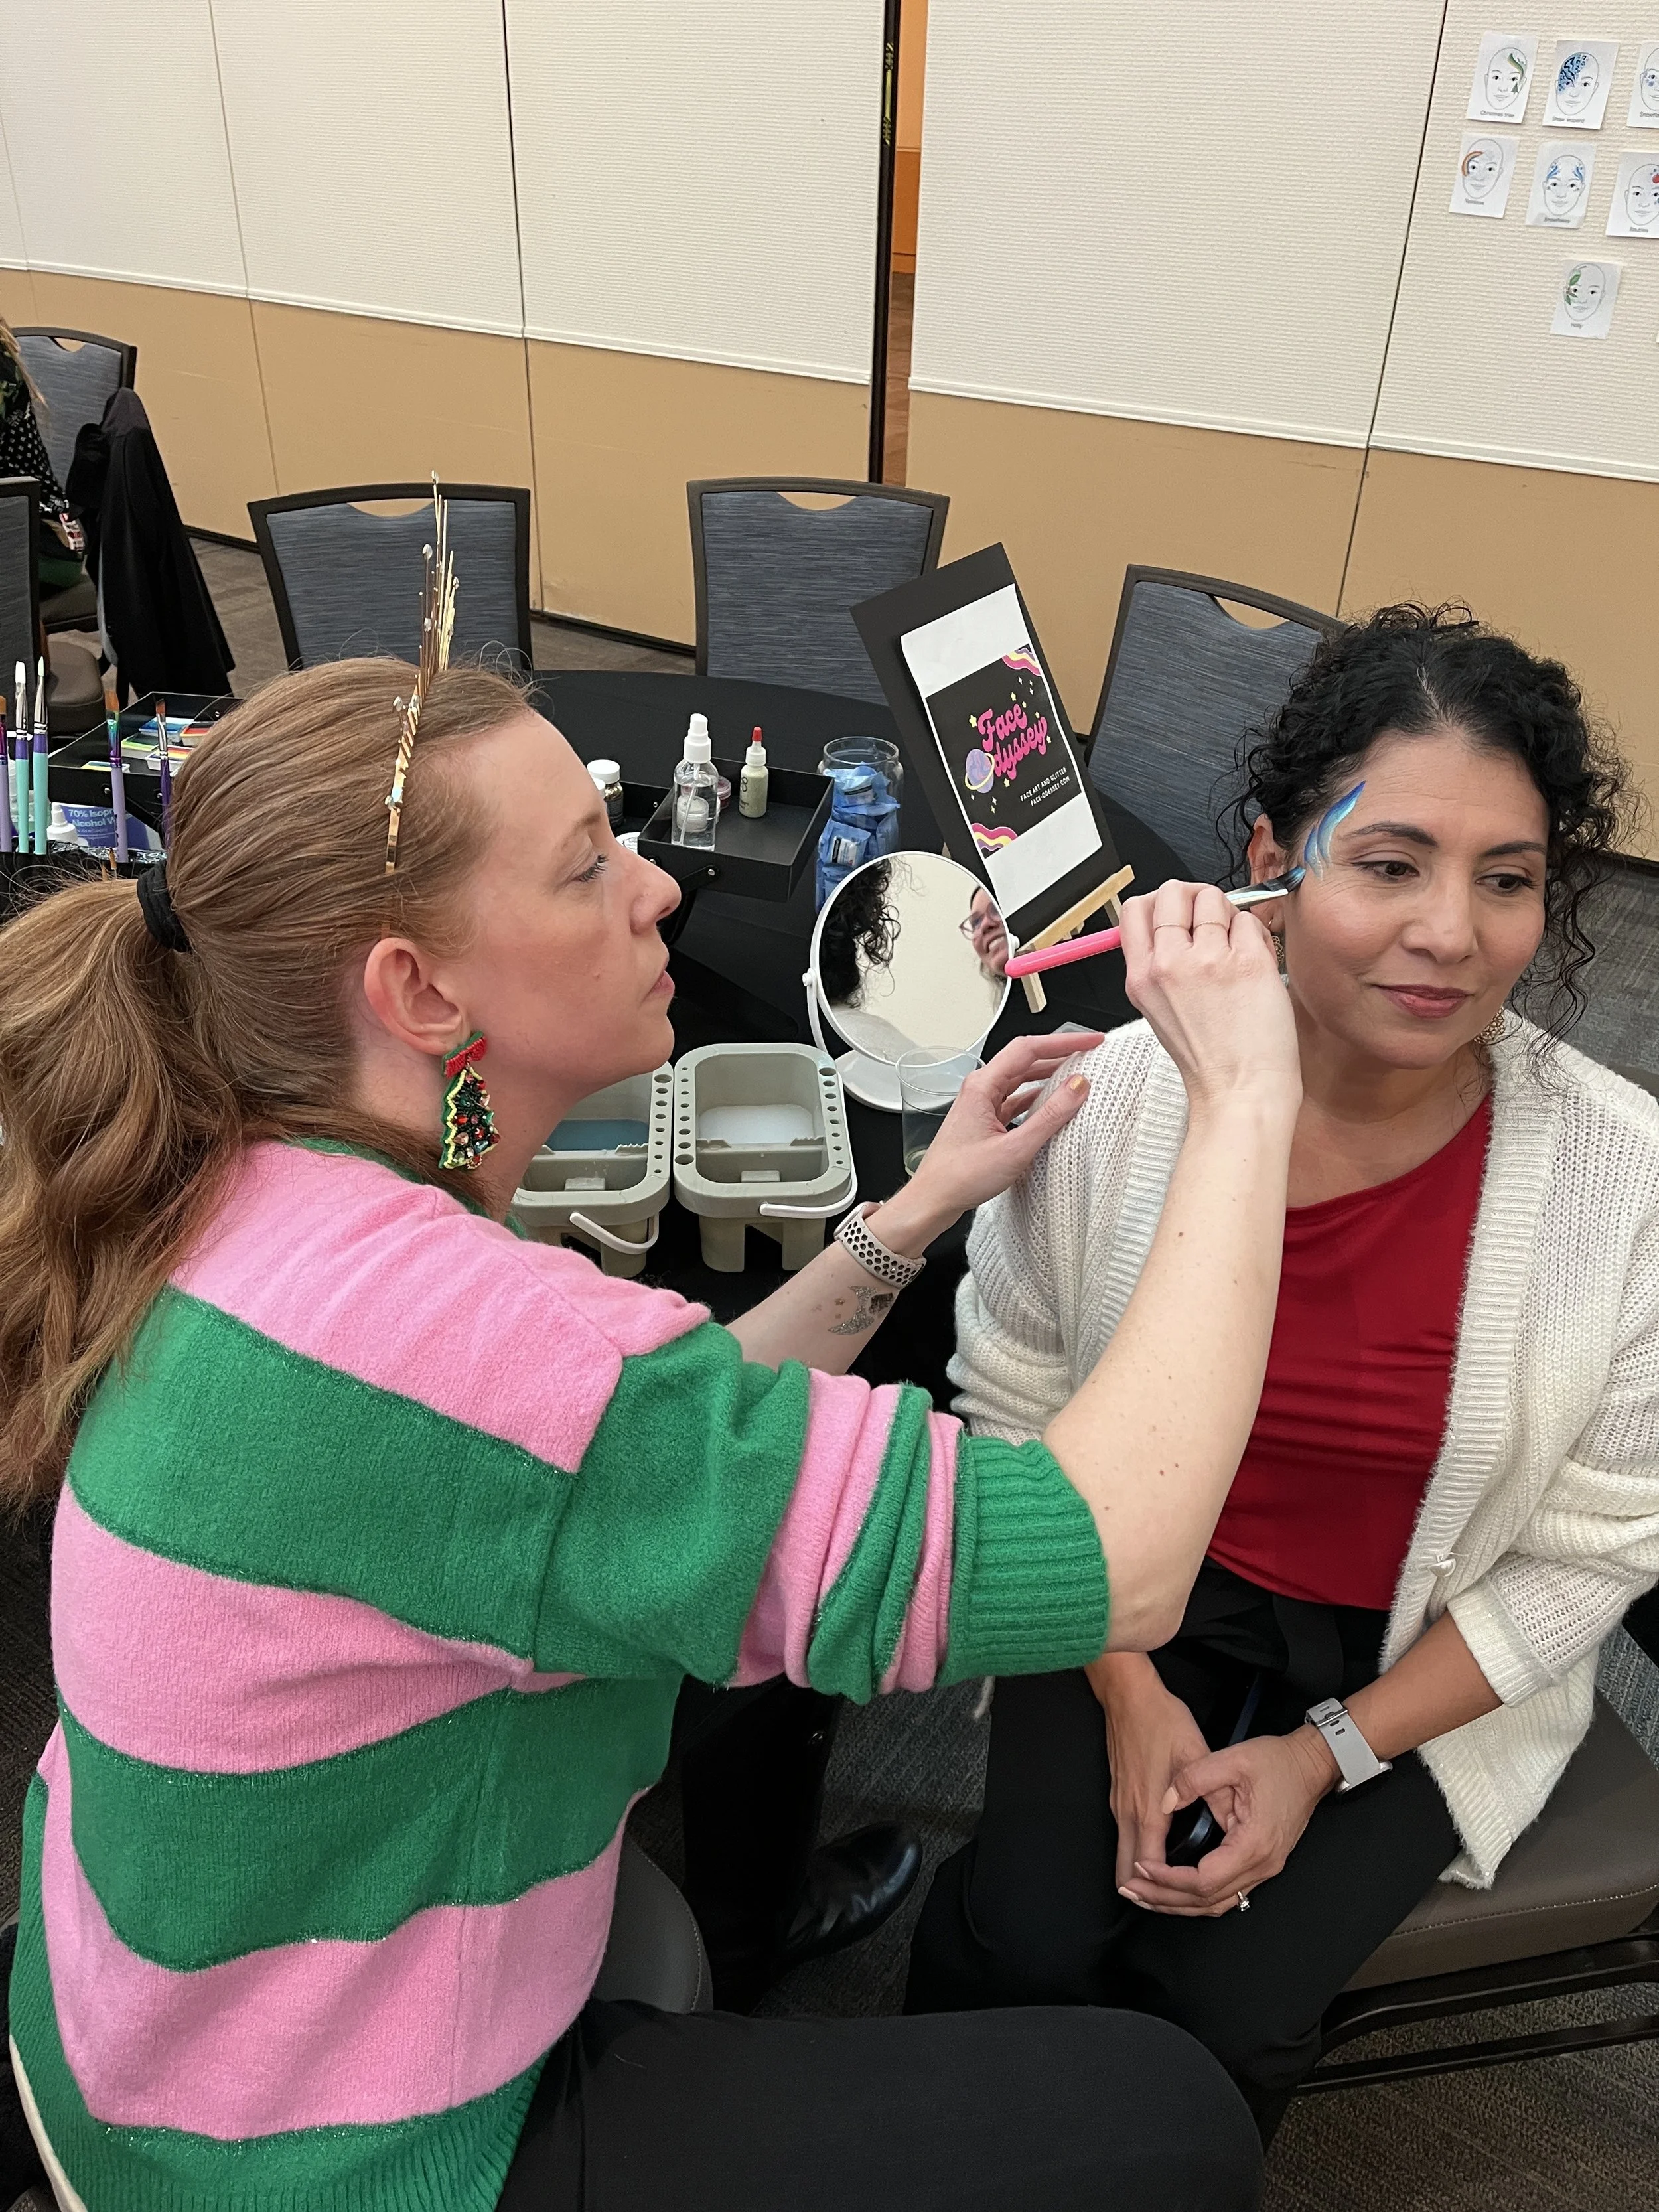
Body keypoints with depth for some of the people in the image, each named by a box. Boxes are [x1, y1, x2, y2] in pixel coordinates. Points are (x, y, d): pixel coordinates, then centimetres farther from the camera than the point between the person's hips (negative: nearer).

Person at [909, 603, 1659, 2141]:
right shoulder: (1112, 1097, -18)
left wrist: (1325, 1755, -12)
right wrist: (1127, 1693, -9)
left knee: (1220, 2006, -15)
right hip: (1143, 1601, 1)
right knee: (1020, 1941, -16)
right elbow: (1011, 1412, -4)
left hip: (1422, 1665, 0)